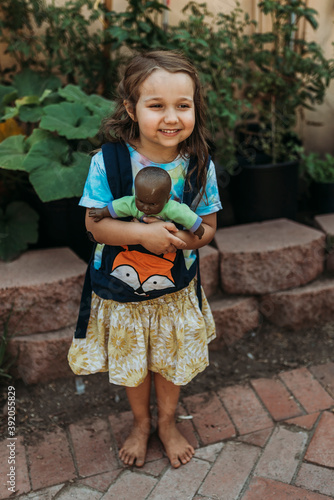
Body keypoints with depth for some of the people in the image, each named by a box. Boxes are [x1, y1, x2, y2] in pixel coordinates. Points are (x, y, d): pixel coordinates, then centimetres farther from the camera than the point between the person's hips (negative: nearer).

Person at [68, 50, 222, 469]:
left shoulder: (199, 165, -13)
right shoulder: (108, 161, -19)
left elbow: (208, 227, -6)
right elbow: (95, 224, -16)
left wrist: (181, 237, -27)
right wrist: (142, 233, -31)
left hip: (176, 292, 2)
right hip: (120, 292, -1)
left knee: (172, 362, 21)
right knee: (132, 364, 21)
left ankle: (167, 422, 51)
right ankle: (141, 423, 51)